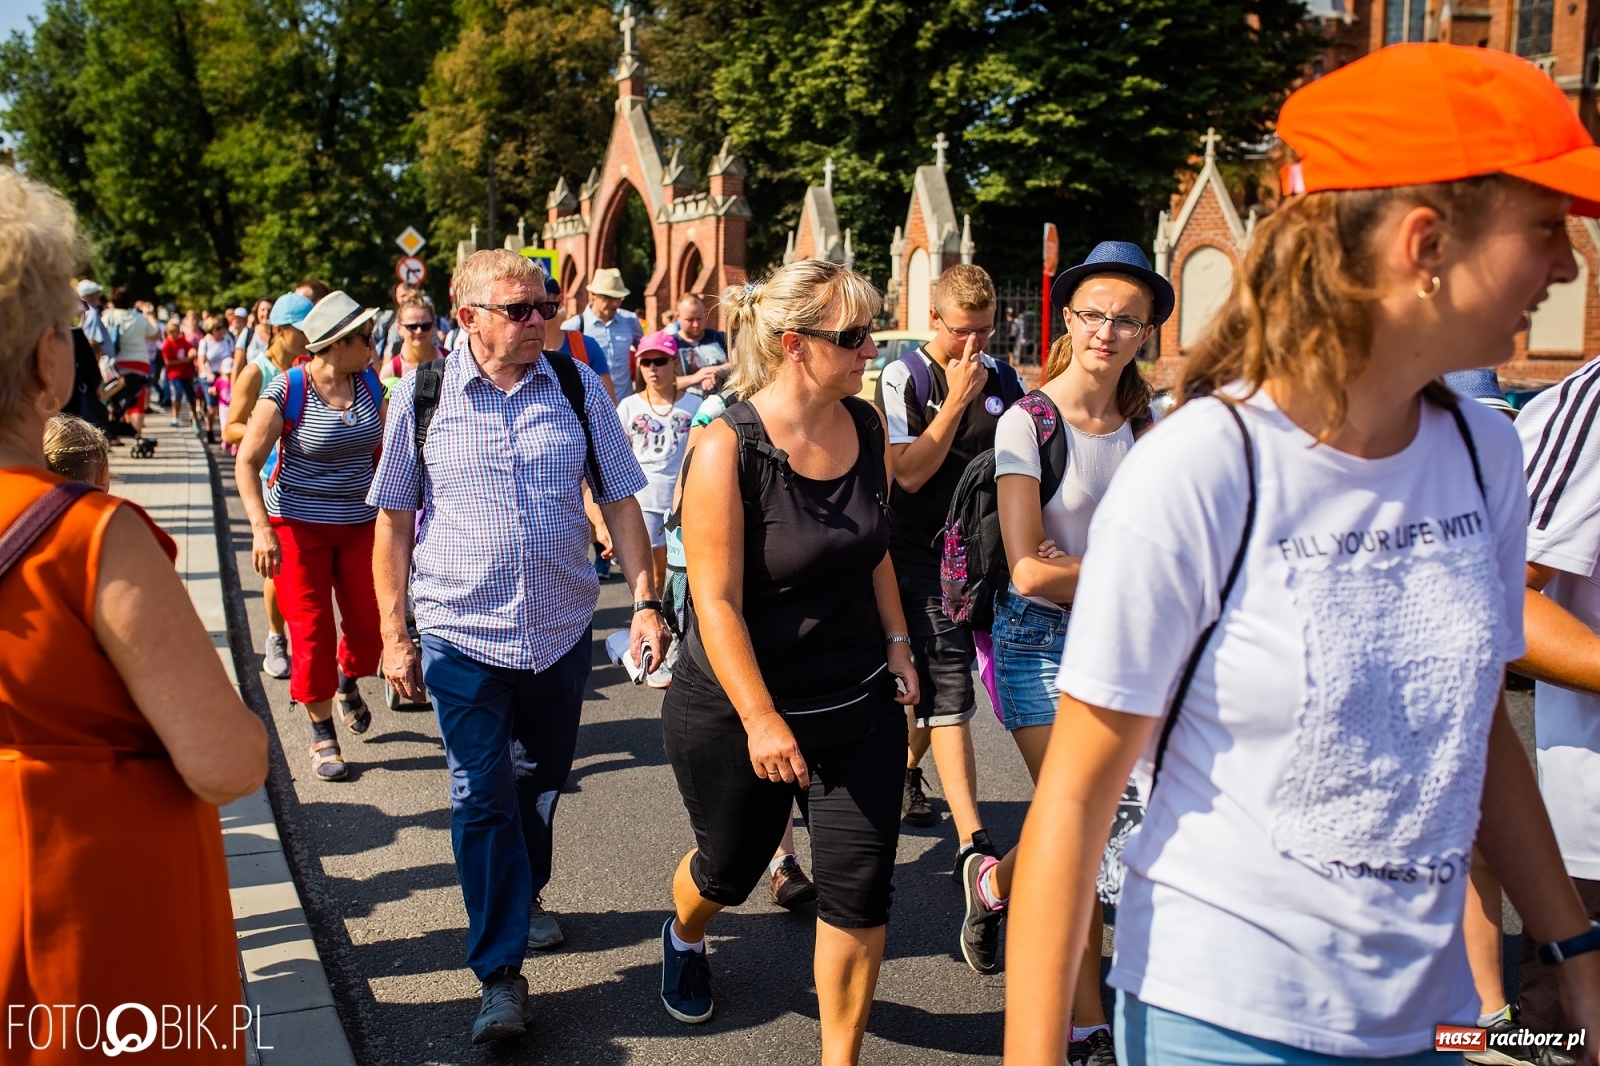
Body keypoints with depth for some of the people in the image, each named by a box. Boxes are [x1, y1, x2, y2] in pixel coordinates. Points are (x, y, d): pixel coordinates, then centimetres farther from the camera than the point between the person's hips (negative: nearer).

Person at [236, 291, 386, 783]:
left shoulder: (369, 383, 0)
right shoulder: (286, 391, -14)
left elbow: (383, 448, 11)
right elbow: (247, 461, -14)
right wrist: (261, 528, -23)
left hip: (359, 522, 4)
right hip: (298, 524, -4)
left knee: (368, 621, 5)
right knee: (310, 629, 1)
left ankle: (347, 683, 38)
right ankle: (322, 735, 16)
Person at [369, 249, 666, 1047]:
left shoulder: (577, 386, -2)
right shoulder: (423, 395, -5)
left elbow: (619, 500, 2)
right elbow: (394, 521, 0)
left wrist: (645, 601, -6)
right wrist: (394, 633, -2)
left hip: (561, 630, 2)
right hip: (463, 636, -2)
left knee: (540, 783, 18)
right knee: (482, 800, 0)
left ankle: (524, 898, 45)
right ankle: (499, 975, 12)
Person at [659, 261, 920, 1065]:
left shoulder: (866, 427, -2)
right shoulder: (728, 448, -20)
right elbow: (717, 600, -21)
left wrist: (896, 638, 6)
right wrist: (760, 719, -23)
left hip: (858, 704, 4)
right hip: (737, 712, -4)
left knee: (861, 890, 2)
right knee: (729, 868, 19)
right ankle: (683, 934, 56)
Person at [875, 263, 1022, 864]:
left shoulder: (1002, 379, 7)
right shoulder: (903, 378, -7)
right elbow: (909, 473, -16)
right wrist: (958, 398, -18)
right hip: (922, 559, -5)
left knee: (937, 685, 15)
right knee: (950, 696, -11)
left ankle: (906, 769, 42)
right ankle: (972, 844, -12)